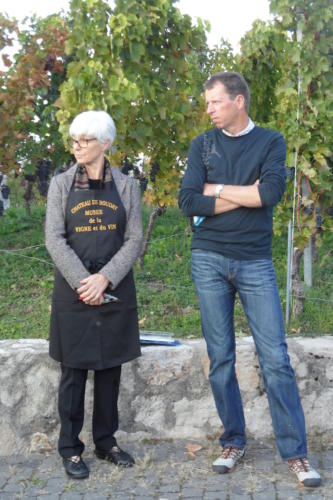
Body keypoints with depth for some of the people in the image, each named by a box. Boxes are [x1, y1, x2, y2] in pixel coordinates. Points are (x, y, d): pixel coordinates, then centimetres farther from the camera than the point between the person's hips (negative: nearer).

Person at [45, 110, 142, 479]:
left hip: (115, 290, 1)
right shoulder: (61, 185, 2)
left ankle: (106, 441, 23)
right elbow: (54, 238, -5)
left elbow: (134, 240, -1)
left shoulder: (125, 186, 4)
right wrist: (82, 283, -16)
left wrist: (105, 278, -15)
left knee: (110, 367, 9)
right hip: (73, 291, -1)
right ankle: (70, 448, 14)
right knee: (74, 370, 4)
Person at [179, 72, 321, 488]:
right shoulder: (202, 145, 7)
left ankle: (295, 452, 3)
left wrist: (215, 189, -6)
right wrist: (246, 195, -8)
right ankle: (233, 442, 18)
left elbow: (272, 192, -14)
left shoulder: (270, 142, 4)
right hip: (209, 260, 2)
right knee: (220, 358, 5)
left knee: (275, 359, -4)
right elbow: (188, 201, -5)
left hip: (255, 262, -1)